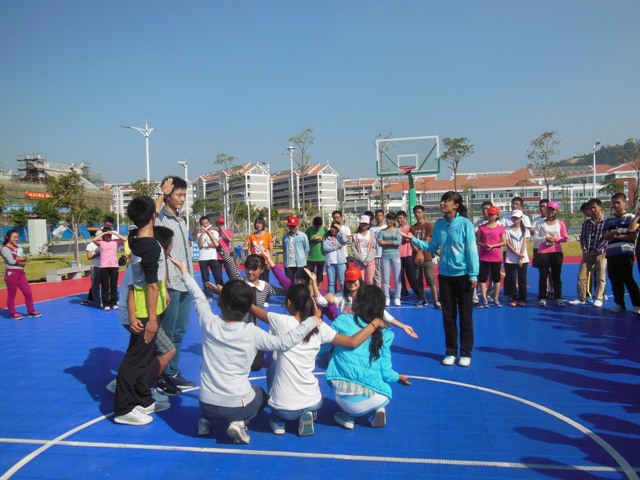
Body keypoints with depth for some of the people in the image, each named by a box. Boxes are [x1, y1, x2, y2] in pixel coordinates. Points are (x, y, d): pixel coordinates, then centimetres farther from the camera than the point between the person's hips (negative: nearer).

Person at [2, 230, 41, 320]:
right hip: (11, 273, -7)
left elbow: (25, 258, 4)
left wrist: (18, 259, -14)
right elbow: (11, 261, -17)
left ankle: (31, 311, 17)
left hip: (21, 272, 7)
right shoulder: (5, 248, -8)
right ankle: (12, 313, 13)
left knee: (28, 292, 7)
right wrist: (22, 261, -5)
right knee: (12, 295, 2)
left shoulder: (18, 247, 14)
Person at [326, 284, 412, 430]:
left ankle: (348, 416, 13)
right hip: (373, 399, 0)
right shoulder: (384, 334, 5)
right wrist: (398, 377, 29)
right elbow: (386, 373, 6)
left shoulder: (342, 321, 0)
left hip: (344, 398, 0)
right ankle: (377, 410, 8)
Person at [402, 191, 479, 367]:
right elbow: (433, 247, 9)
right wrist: (414, 240, -1)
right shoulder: (438, 224, 4)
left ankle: (466, 353, 17)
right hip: (444, 275, 5)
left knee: (465, 315, 5)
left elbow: (471, 250, -11)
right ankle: (451, 352, 23)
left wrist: (473, 275, -12)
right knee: (448, 315, 11)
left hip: (463, 275, -4)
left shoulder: (465, 223, -11)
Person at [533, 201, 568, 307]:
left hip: (557, 252, 1)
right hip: (543, 252, -1)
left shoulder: (560, 223, 5)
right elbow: (536, 238, -3)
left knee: (557, 275, 6)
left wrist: (556, 239, -11)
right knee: (543, 275, 1)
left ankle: (558, 298, 11)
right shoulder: (540, 223, 2)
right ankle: (542, 298, 5)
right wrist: (546, 238, -17)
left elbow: (565, 238, 3)